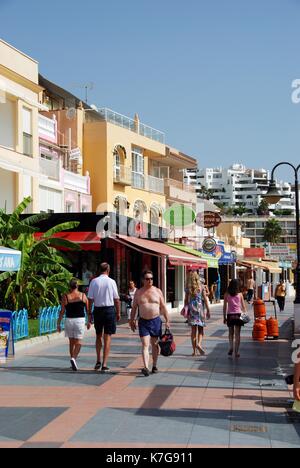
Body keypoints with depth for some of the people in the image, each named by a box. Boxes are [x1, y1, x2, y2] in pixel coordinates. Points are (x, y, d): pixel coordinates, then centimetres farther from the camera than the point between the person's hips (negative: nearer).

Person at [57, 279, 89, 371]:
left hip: (69, 320, 1)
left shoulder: (65, 297, -1)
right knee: (78, 342, -2)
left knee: (71, 342, 16)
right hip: (80, 320, -1)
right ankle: (74, 358, -24)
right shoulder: (83, 296, 1)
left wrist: (59, 324, 3)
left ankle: (73, 359, 22)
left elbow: (62, 312, -3)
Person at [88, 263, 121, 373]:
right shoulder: (111, 282, -5)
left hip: (97, 310, 2)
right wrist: (118, 312, 7)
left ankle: (98, 361, 20)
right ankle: (104, 365, 0)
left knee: (98, 336, 19)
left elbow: (90, 299, -2)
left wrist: (89, 313, 5)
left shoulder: (94, 281, -2)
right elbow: (116, 299, -3)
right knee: (107, 337, 2)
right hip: (110, 309, -2)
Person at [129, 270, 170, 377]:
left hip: (156, 321, 1)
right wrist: (132, 321, 7)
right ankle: (146, 367, -21)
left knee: (155, 344, 10)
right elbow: (134, 308, 10)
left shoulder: (157, 291, 3)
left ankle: (154, 366, 23)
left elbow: (163, 307, 5)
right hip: (143, 321, -1)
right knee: (145, 345, -11)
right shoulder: (138, 292, 4)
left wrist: (167, 320, 1)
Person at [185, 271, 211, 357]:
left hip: (191, 309, 2)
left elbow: (186, 300, 3)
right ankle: (199, 344, -17)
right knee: (201, 329, 8)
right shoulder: (201, 287, -3)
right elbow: (205, 299, -3)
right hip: (200, 309, -2)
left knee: (193, 330, 5)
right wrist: (208, 310, 2)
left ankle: (194, 350, 5)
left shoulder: (188, 288, 1)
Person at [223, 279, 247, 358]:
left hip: (230, 315, 1)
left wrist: (224, 317, 7)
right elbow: (243, 306, 1)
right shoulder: (240, 294, -1)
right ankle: (237, 351, 1)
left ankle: (231, 347, -3)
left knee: (231, 333, 16)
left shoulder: (227, 294, 0)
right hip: (238, 314, -1)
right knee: (237, 333, 4)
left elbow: (225, 307, 1)